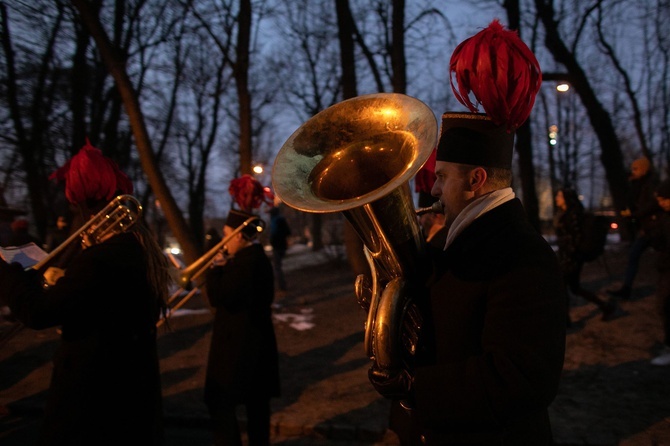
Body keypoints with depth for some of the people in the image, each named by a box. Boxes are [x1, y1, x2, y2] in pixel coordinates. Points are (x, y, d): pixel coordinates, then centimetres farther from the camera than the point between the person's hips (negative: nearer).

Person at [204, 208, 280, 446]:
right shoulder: (258, 256, 10)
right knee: (256, 401, 17)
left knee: (220, 402, -3)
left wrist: (216, 267, -11)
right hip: (256, 340, 10)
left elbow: (217, 297, -24)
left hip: (239, 343, -10)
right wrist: (223, 267, 5)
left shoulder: (244, 260, -20)